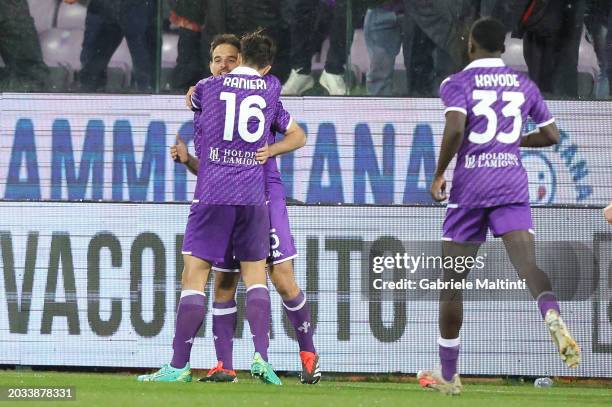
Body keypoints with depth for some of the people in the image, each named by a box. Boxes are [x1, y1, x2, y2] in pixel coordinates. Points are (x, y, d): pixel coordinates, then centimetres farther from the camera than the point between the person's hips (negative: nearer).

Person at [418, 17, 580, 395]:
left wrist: (439, 174, -5)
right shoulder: (524, 84, 13)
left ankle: (448, 374, 17)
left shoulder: (457, 84, 0)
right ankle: (553, 317, -49)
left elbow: (455, 128, -17)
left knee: (453, 280, 10)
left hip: (470, 184, -2)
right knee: (527, 262, -14)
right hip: (512, 186, 2)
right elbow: (551, 135, 18)